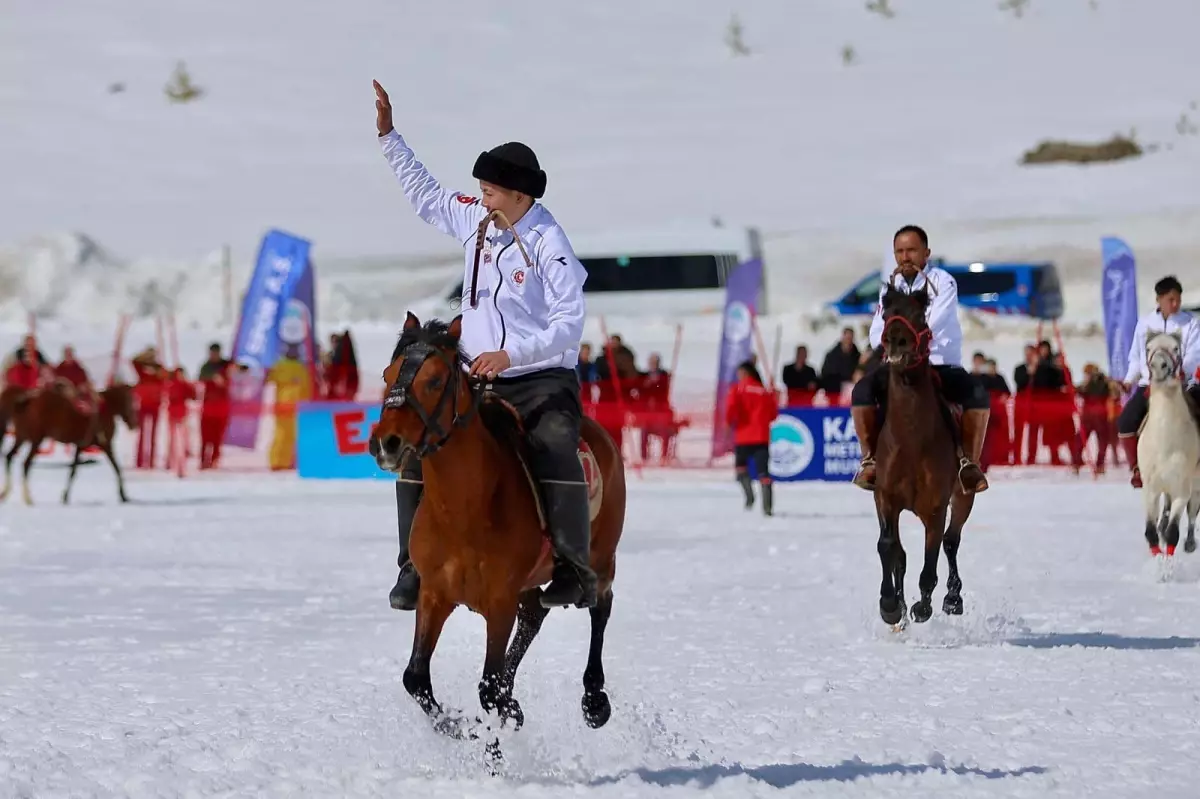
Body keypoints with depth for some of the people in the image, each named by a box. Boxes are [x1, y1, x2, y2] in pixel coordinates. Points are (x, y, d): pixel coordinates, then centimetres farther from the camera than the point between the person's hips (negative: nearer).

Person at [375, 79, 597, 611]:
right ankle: (416, 566, 3)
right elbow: (426, 196, 25)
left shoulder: (547, 245, -15)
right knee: (418, 454, -5)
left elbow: (569, 325, -19)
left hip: (543, 382, -7)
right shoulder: (475, 221, 6)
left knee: (556, 458, -33)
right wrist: (388, 137, 23)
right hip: (480, 382, 7)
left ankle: (575, 572, -27)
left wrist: (510, 355, -30)